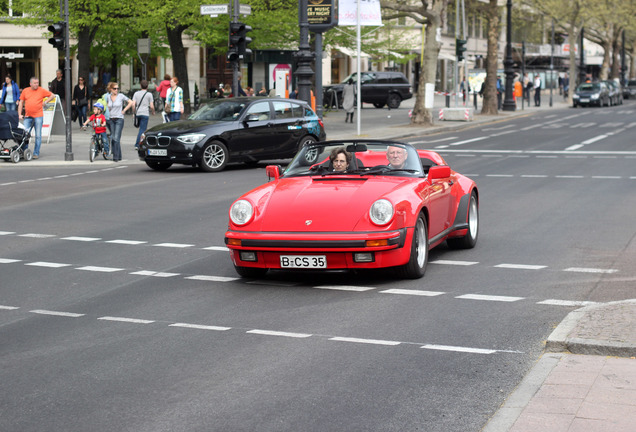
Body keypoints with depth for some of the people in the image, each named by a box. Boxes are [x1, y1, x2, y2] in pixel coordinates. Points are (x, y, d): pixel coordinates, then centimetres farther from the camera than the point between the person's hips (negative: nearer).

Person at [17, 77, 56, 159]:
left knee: (38, 135, -1)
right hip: (28, 117, 2)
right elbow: (21, 103, 13)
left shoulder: (42, 90, 4)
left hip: (38, 116, -2)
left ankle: (36, 153, 6)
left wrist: (45, 102, 3)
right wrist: (19, 114, 5)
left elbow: (52, 96, 13)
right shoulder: (25, 91, 9)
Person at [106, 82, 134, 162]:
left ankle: (116, 157, -10)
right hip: (111, 119, 5)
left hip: (119, 119, -5)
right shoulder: (108, 97, 7)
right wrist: (108, 111, 13)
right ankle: (118, 156, 13)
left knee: (116, 138, -12)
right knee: (112, 138, 4)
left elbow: (131, 102, 0)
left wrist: (124, 110, -2)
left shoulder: (121, 96, -5)